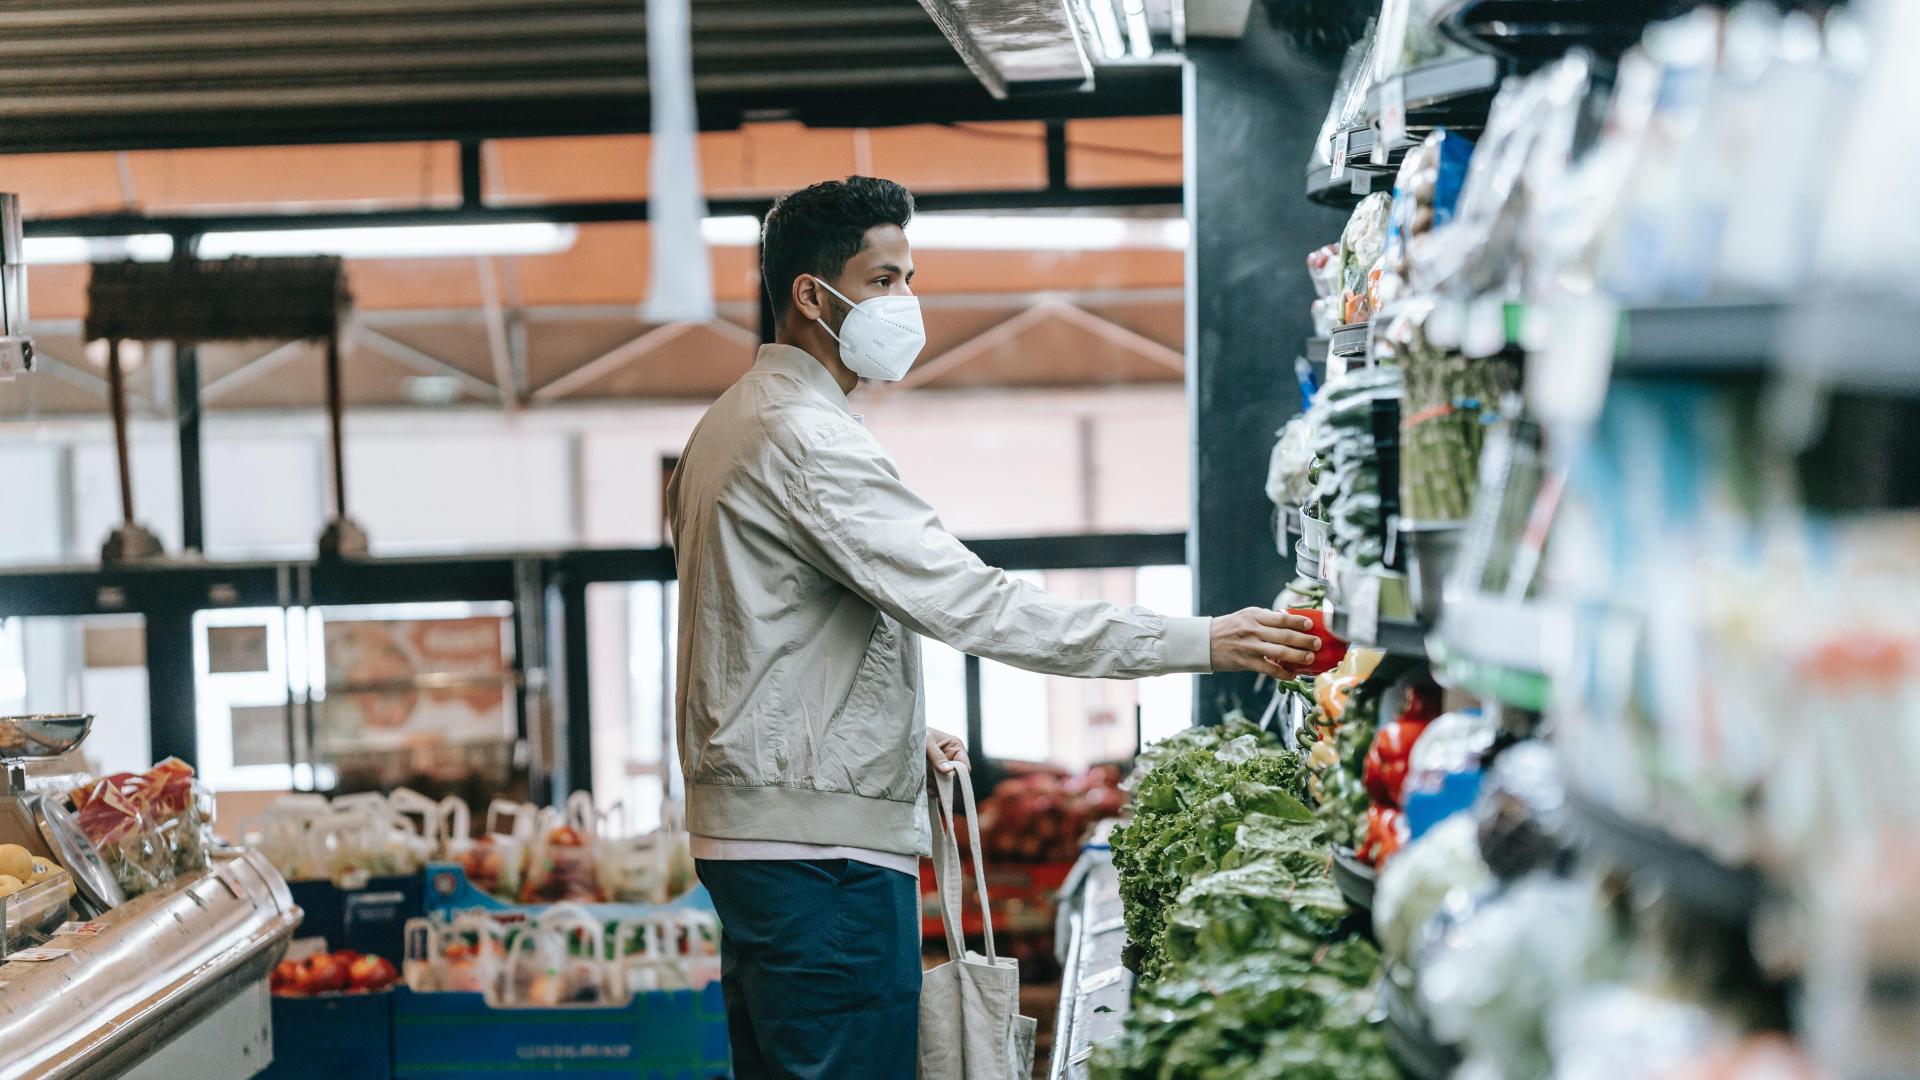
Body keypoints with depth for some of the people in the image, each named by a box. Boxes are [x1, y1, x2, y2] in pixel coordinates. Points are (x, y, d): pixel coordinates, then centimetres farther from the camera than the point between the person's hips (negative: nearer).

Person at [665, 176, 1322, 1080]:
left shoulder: (732, 423, 17)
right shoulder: (808, 439, -17)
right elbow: (971, 604, -24)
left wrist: (897, 726, 19)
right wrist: (1203, 642, -25)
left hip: (750, 829, 11)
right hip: (823, 839, -11)